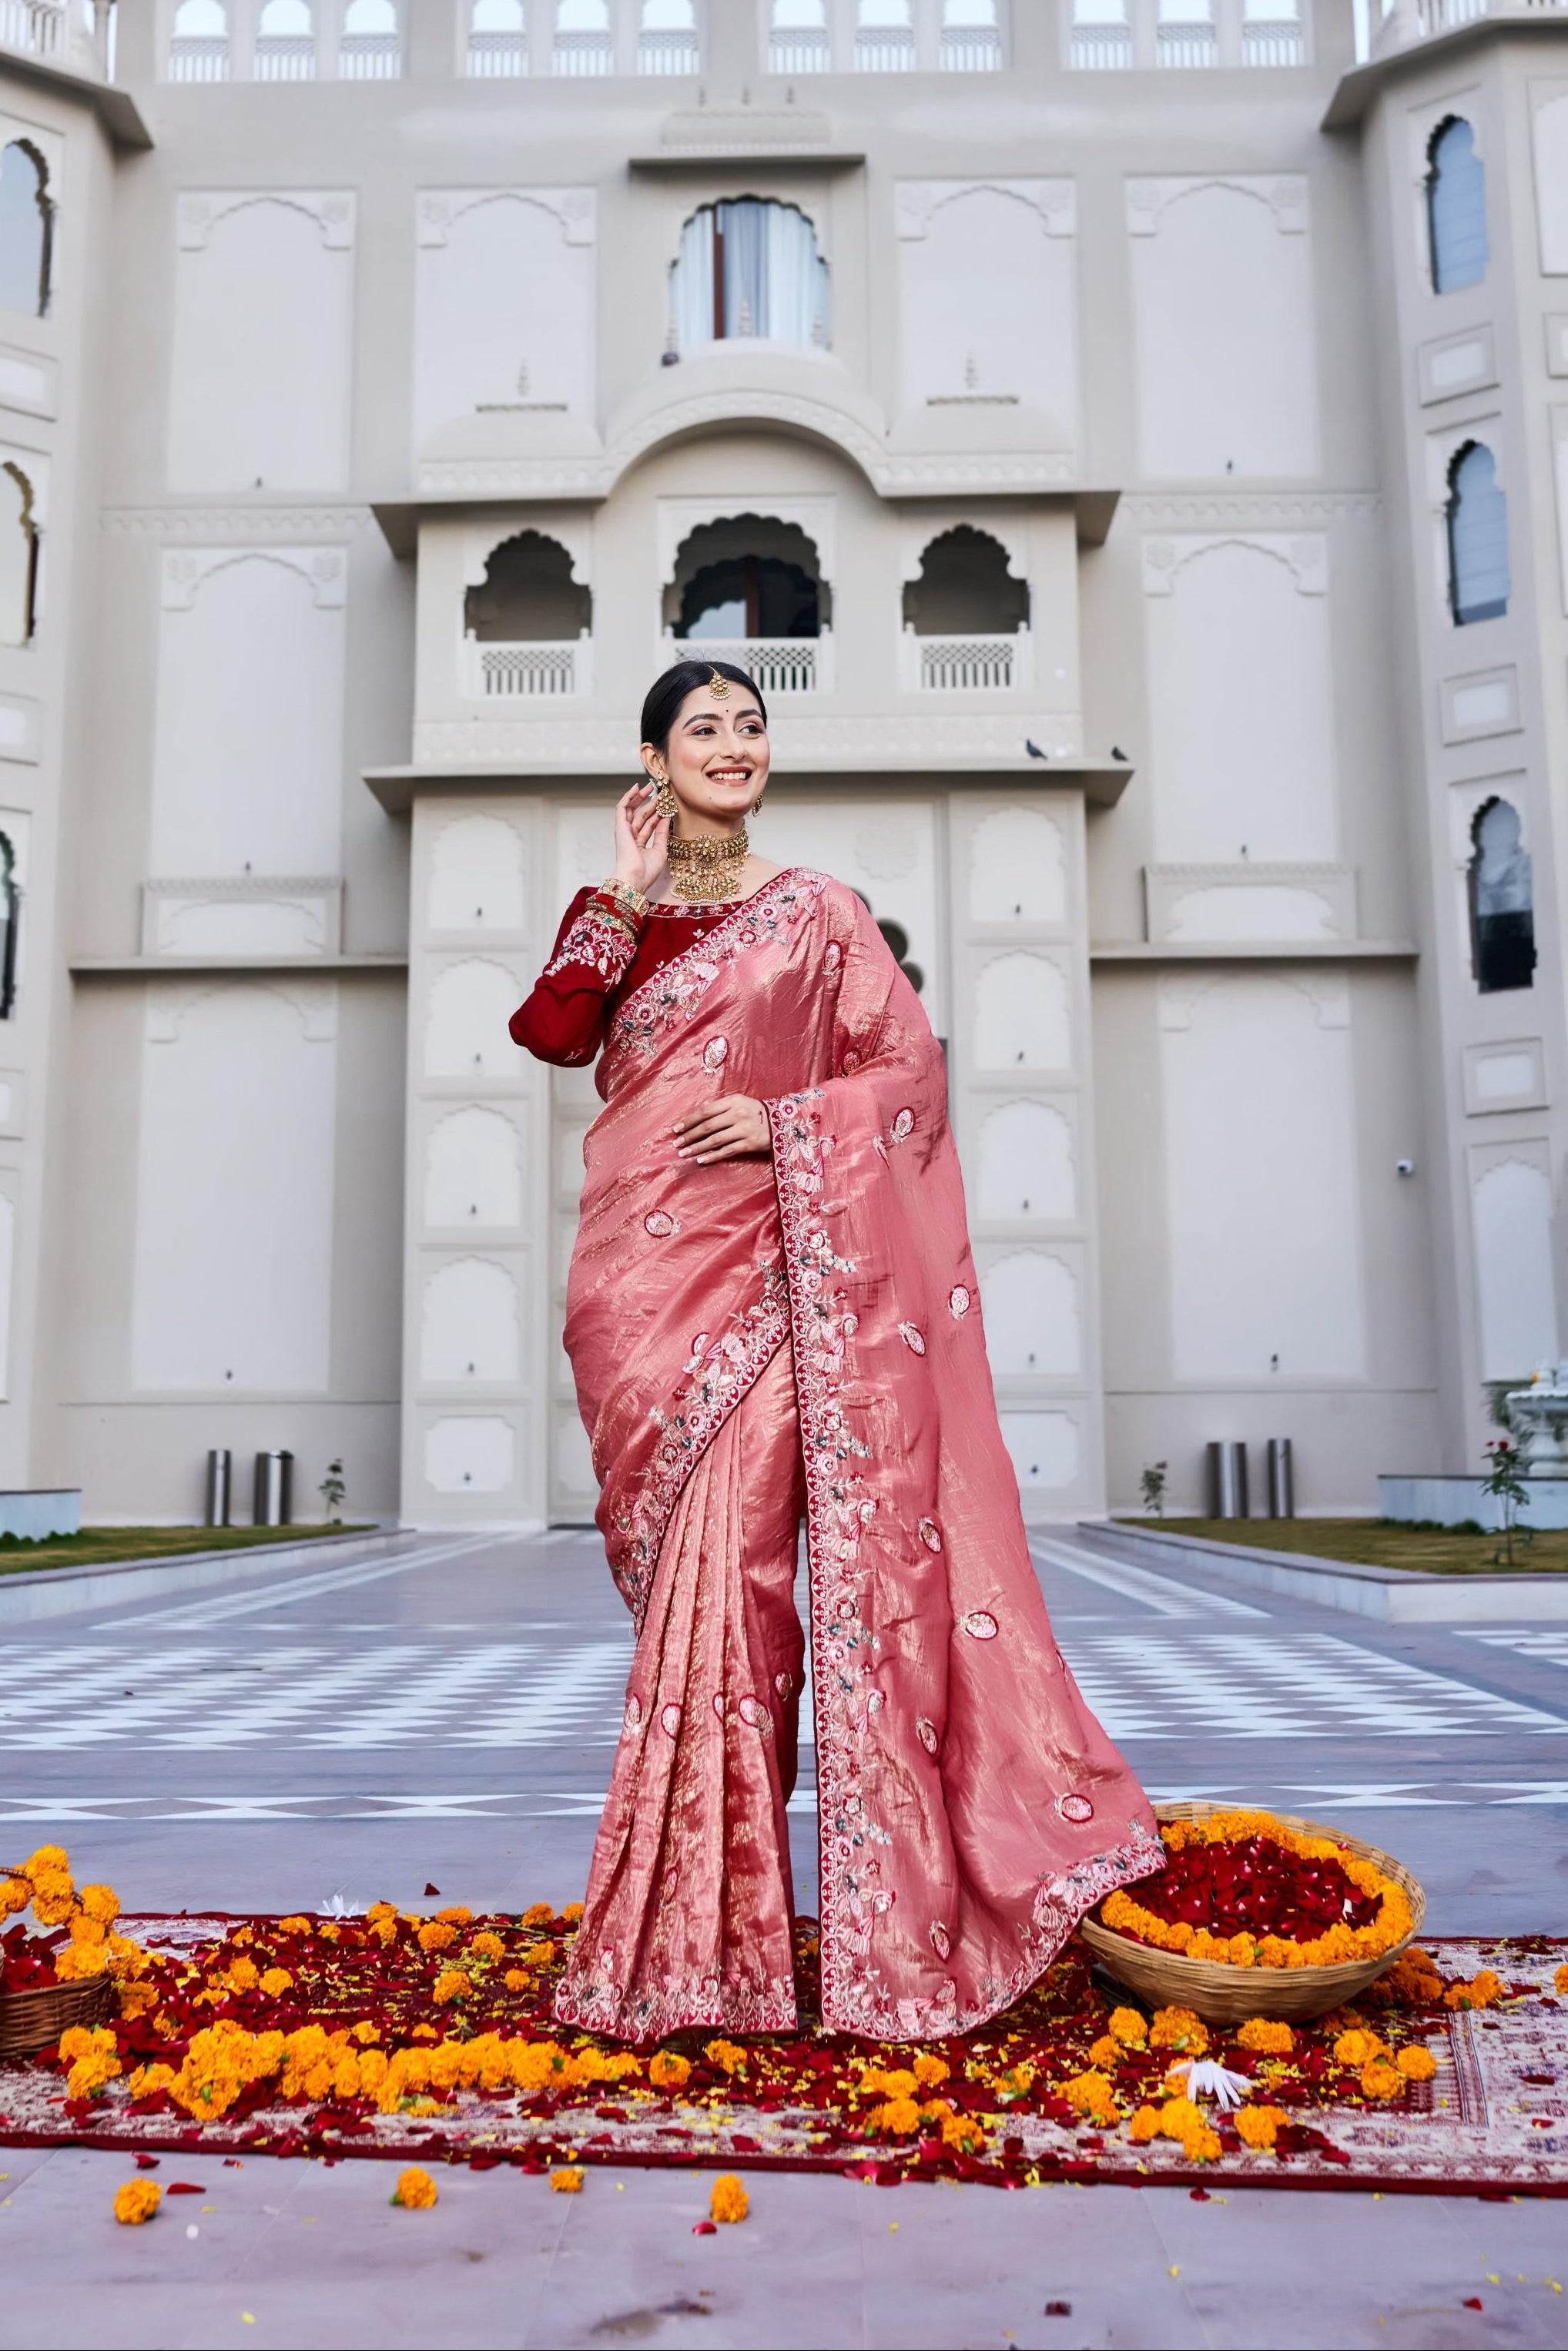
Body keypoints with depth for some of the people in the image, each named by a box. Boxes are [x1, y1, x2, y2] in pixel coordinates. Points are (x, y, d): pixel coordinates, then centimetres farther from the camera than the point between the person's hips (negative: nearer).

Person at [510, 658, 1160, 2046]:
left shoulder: (815, 913, 9)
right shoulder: (622, 914, 15)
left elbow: (913, 1068, 3)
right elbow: (551, 1033, -3)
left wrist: (784, 1123, -9)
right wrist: (626, 898, -6)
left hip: (762, 1264, -2)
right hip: (639, 1269, 3)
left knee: (727, 1556, -11)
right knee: (685, 1565, 5)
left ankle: (718, 1921, 3)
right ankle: (686, 1918, 19)